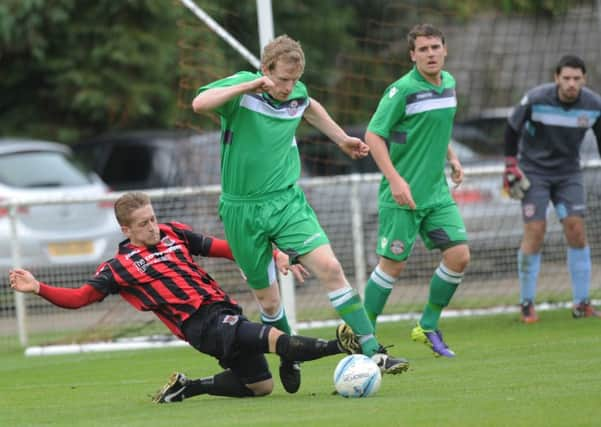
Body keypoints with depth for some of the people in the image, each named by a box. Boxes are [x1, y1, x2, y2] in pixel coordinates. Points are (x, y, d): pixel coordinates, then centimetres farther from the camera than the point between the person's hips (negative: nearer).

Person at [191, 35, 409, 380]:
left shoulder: (298, 93, 2)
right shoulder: (242, 86, -13)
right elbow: (200, 103, -32)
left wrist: (342, 138, 32)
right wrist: (248, 86, -36)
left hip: (287, 200, 3)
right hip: (243, 209, -3)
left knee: (330, 267, -17)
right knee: (268, 301, 4)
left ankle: (372, 351, -17)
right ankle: (289, 362, 29)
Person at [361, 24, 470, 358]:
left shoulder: (449, 83, 9)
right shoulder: (403, 90, -15)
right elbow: (373, 135, -15)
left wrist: (451, 157, 14)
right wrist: (395, 179, -21)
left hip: (437, 192, 7)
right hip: (403, 194, -7)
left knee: (459, 256, -3)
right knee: (393, 265, -3)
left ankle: (428, 326, 14)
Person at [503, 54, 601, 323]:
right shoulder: (536, 99, -19)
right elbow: (512, 129, -5)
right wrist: (511, 167, -6)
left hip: (568, 172, 3)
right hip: (534, 170, -3)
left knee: (576, 228, -8)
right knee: (535, 231, -10)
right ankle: (527, 304, 1)